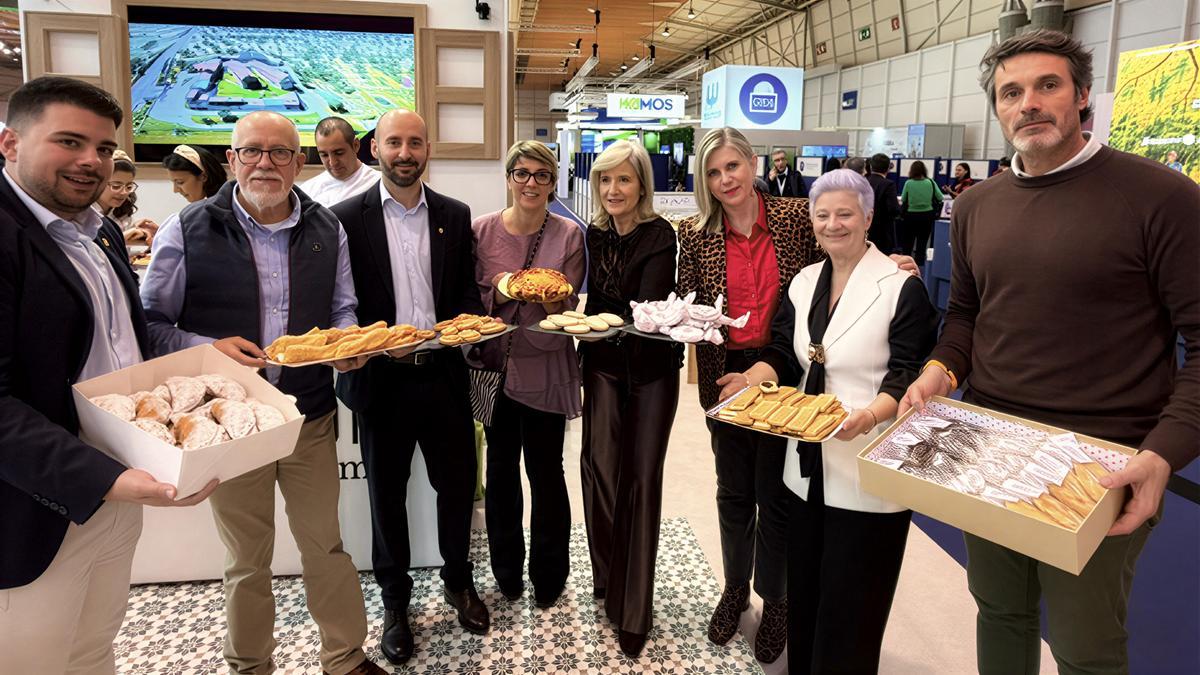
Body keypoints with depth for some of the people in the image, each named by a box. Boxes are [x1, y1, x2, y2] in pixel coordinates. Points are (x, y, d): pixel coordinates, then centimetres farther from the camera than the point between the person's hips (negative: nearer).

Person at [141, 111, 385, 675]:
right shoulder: (188, 231, -7)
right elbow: (150, 323, -3)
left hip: (310, 416, 2)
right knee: (247, 562, 14)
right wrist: (208, 349, -20)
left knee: (326, 546, 13)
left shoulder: (326, 230, 2)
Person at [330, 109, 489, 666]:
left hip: (444, 373, 2)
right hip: (381, 377, -2)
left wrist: (467, 318, -11)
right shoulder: (347, 218, -3)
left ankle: (458, 580, 37)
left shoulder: (455, 216, 6)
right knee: (387, 493, 12)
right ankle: (395, 600, 32)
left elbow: (468, 286, 10)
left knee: (458, 483, 11)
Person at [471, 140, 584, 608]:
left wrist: (549, 299, -24)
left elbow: (567, 310, -3)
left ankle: (548, 575, 28)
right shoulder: (482, 230, 0)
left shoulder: (569, 235, -3)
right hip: (495, 365, 2)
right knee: (501, 470, 14)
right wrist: (499, 292, -17)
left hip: (546, 368, -1)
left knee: (546, 472, 6)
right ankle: (506, 570, 34)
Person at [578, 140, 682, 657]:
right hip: (603, 364, 4)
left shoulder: (659, 236, -12)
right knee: (600, 468, -2)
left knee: (641, 477, 0)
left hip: (651, 366, -4)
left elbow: (649, 305, -20)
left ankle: (634, 610, 11)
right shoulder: (594, 235, 4)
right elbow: (592, 301, 10)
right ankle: (608, 580, 19)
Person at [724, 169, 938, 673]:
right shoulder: (803, 283, 10)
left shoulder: (901, 287, -9)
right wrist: (754, 378, -12)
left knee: (850, 605, 5)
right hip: (810, 466, 6)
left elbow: (909, 375, -14)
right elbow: (783, 353, 9)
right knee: (803, 591, 18)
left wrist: (871, 415, -32)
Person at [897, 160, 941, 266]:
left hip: (911, 216, -1)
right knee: (922, 244, 7)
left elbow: (903, 200, 0)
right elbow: (940, 198, 1)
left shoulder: (908, 183, -9)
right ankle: (918, 267, 9)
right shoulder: (930, 182, -6)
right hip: (927, 216, 1)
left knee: (907, 244, 10)